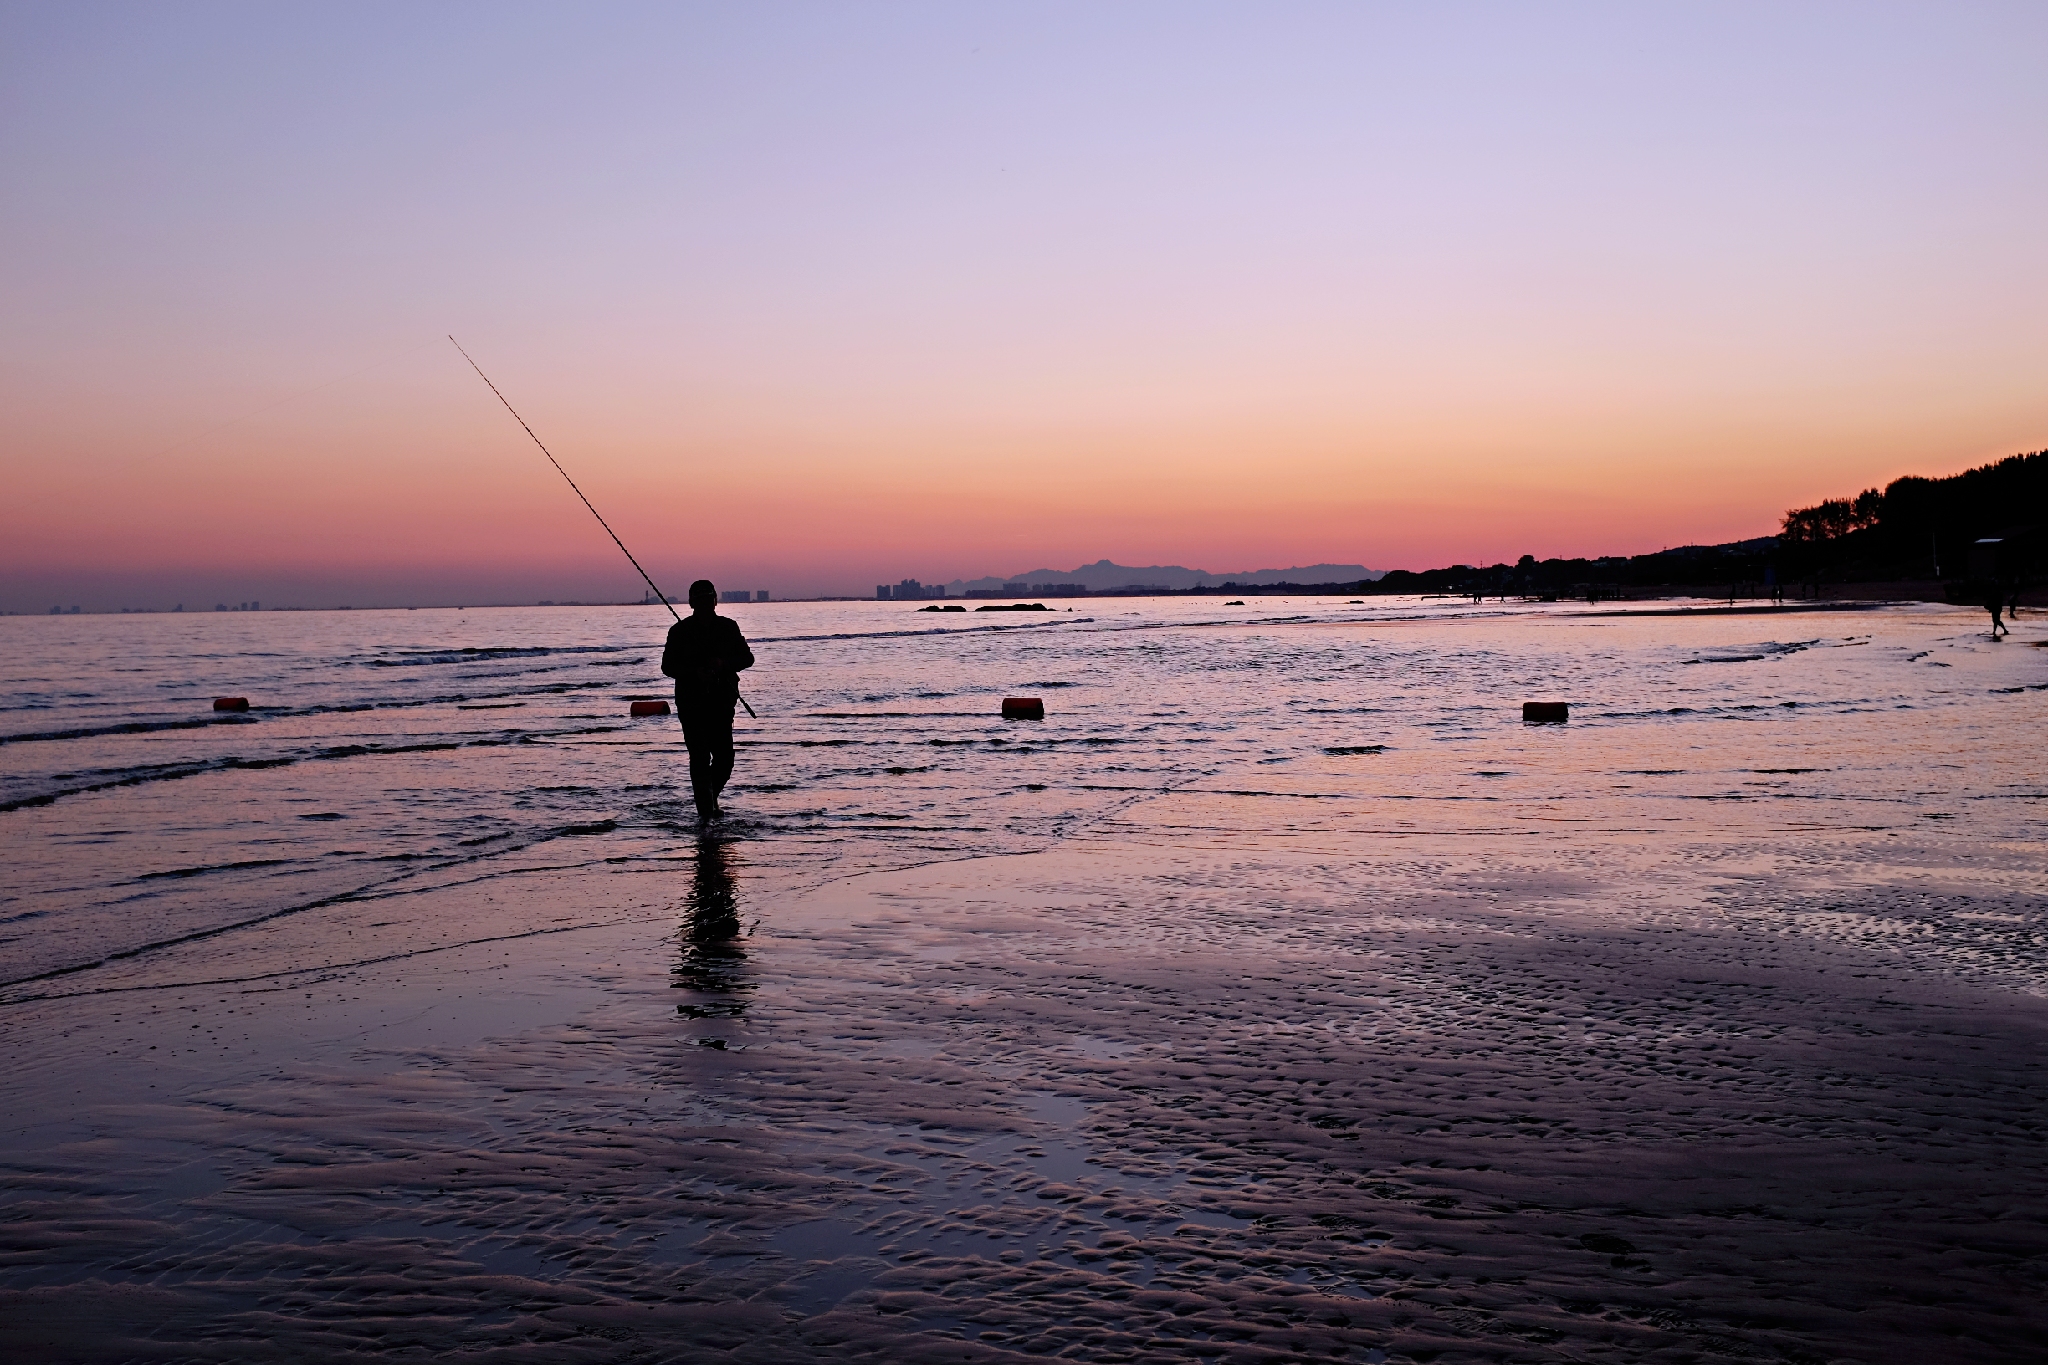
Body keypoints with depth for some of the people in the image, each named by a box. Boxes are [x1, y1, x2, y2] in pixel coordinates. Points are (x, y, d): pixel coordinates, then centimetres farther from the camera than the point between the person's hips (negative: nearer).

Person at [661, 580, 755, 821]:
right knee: (699, 757, -8)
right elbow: (667, 665, -3)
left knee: (724, 756, 2)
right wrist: (695, 673, -19)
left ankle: (711, 798, 28)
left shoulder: (728, 627, 7)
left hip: (722, 702, 2)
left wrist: (724, 664, -14)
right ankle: (705, 810, -2)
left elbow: (747, 657, 6)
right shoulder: (680, 631, 0)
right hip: (691, 703, -2)